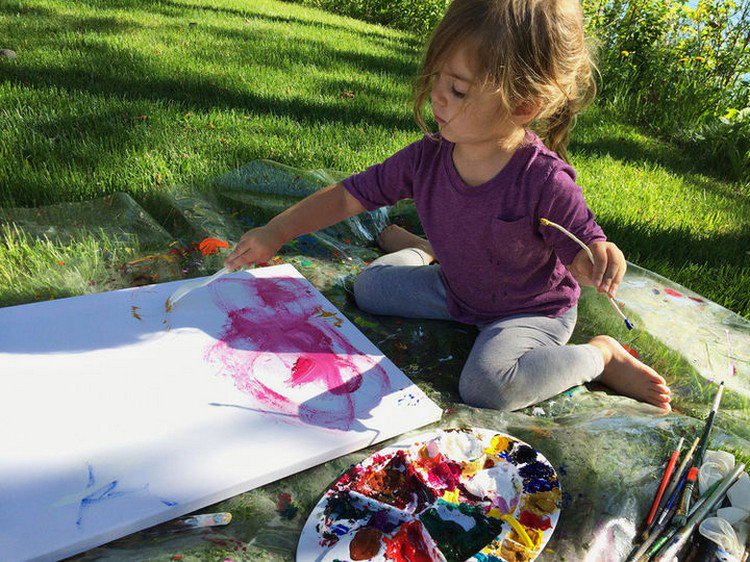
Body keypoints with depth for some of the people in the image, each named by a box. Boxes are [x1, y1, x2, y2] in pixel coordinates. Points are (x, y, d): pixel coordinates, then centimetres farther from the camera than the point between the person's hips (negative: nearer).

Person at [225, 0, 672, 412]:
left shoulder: (545, 182, -31)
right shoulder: (427, 158, -17)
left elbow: (583, 257, -19)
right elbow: (349, 195, -9)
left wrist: (602, 257, -45)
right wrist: (275, 233, -11)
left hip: (532, 312, -4)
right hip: (456, 290, 5)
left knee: (486, 384, -31)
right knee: (371, 285, 0)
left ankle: (601, 355, -7)